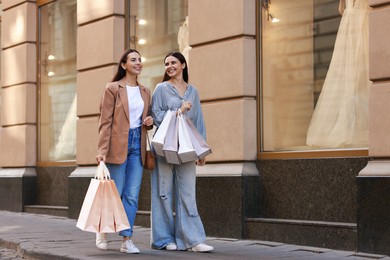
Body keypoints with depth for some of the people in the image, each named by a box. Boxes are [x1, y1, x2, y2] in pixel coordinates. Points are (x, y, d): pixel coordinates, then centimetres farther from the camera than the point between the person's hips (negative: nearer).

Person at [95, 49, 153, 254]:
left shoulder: (145, 92, 14)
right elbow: (105, 121, -7)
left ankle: (127, 240, 5)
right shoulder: (112, 88, -2)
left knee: (132, 195, 1)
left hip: (138, 145, 5)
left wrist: (149, 122, 0)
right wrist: (102, 150, -14)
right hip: (118, 145, -5)